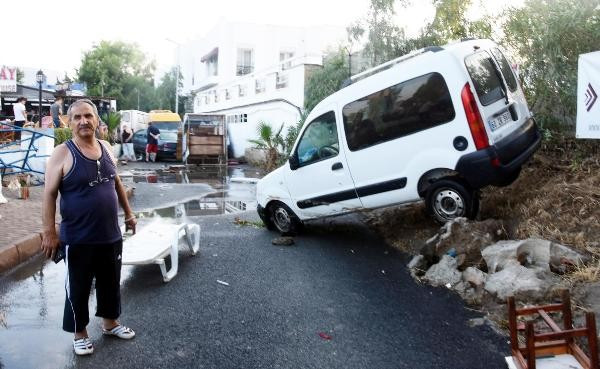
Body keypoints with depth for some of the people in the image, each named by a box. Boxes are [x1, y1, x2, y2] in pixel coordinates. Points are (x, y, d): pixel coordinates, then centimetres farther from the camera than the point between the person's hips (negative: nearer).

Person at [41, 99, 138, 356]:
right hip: (77, 239, -5)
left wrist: (128, 213, 17)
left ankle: (110, 322, 39)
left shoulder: (106, 148, 5)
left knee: (110, 282, 19)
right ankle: (80, 333, 29)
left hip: (110, 235, 5)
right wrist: (49, 233, -15)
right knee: (78, 287, 10)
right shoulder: (63, 153, -12)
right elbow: (49, 194, -12)